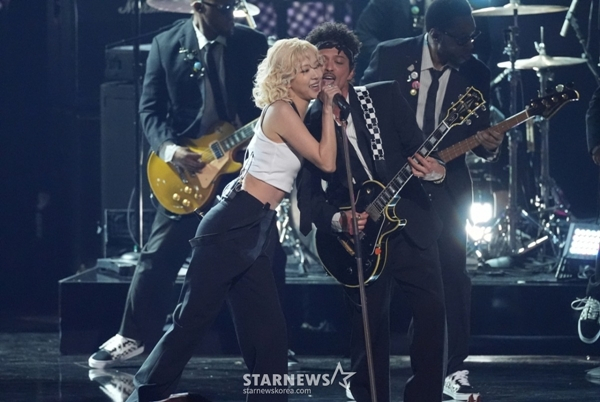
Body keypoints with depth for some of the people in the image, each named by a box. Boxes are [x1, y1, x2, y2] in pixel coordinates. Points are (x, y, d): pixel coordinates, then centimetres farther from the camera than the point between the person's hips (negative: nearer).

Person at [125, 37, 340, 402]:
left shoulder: (297, 115, 15)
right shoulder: (281, 111, -12)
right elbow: (326, 162, -17)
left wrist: (329, 108, 12)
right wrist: (328, 109, -9)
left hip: (257, 231, 10)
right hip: (236, 224, -10)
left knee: (269, 333, 6)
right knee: (194, 317, -7)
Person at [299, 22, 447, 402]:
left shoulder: (386, 97, 2)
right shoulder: (307, 124, 0)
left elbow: (418, 148, -1)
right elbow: (308, 195, -1)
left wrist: (435, 170, -24)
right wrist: (337, 220, -20)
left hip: (412, 226, 1)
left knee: (432, 312, -5)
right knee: (371, 328, 1)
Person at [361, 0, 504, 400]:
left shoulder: (475, 73, -3)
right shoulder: (390, 56, -9)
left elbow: (479, 132, 1)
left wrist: (489, 145, -23)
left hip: (444, 183, 1)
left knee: (453, 269, -8)